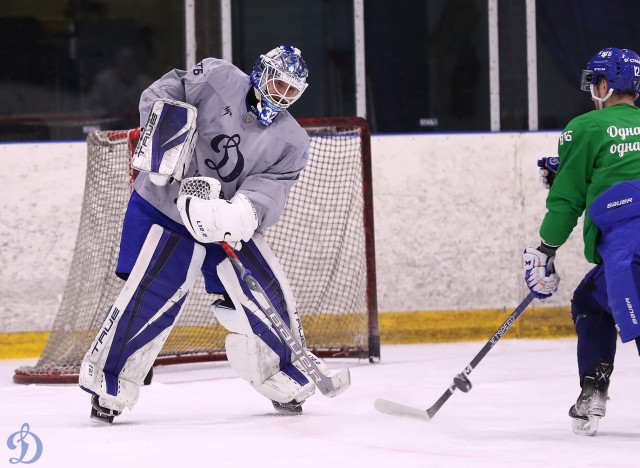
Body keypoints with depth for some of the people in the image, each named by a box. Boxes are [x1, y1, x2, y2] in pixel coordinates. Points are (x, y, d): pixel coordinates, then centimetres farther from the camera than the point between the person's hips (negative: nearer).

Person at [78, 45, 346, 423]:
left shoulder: (292, 141, -1)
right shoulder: (217, 79, -8)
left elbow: (270, 189, -15)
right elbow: (163, 93, -3)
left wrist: (244, 212, -35)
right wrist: (165, 130, -22)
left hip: (226, 222, 4)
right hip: (164, 210, -4)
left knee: (268, 294, -4)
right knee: (149, 297, -14)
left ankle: (287, 381, 15)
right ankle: (108, 386, 1)